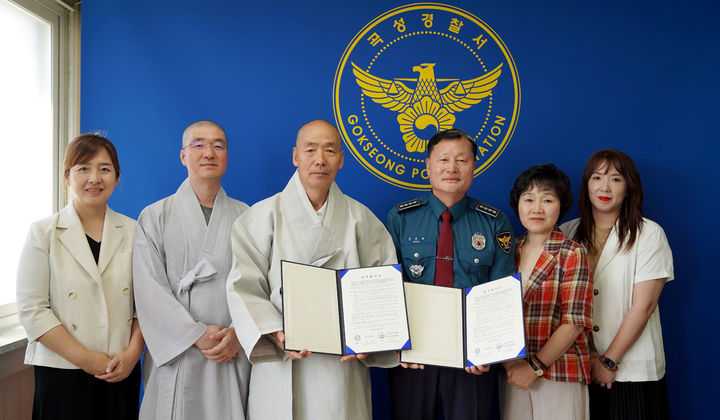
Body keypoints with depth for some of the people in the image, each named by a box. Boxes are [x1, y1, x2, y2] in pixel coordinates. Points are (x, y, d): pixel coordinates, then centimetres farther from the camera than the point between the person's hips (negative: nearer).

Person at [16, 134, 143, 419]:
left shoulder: (132, 232, 5)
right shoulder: (43, 233, -1)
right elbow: (31, 309, -7)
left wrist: (133, 352, -9)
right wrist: (85, 358, -12)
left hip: (121, 372, 2)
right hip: (62, 373, -2)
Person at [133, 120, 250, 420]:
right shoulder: (155, 216, 4)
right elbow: (150, 289, -4)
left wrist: (239, 333, -12)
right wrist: (198, 335, -12)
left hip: (234, 357, 1)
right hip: (176, 356, -1)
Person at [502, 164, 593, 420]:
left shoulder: (572, 254, -5)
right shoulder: (510, 251, 7)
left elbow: (574, 323, -11)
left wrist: (535, 367, -13)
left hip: (560, 374, -4)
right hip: (512, 372, 4)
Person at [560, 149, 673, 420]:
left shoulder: (649, 234, -5)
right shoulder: (568, 233, 5)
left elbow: (643, 306, -9)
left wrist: (609, 361, -9)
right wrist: (587, 355, -6)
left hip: (633, 370, -2)